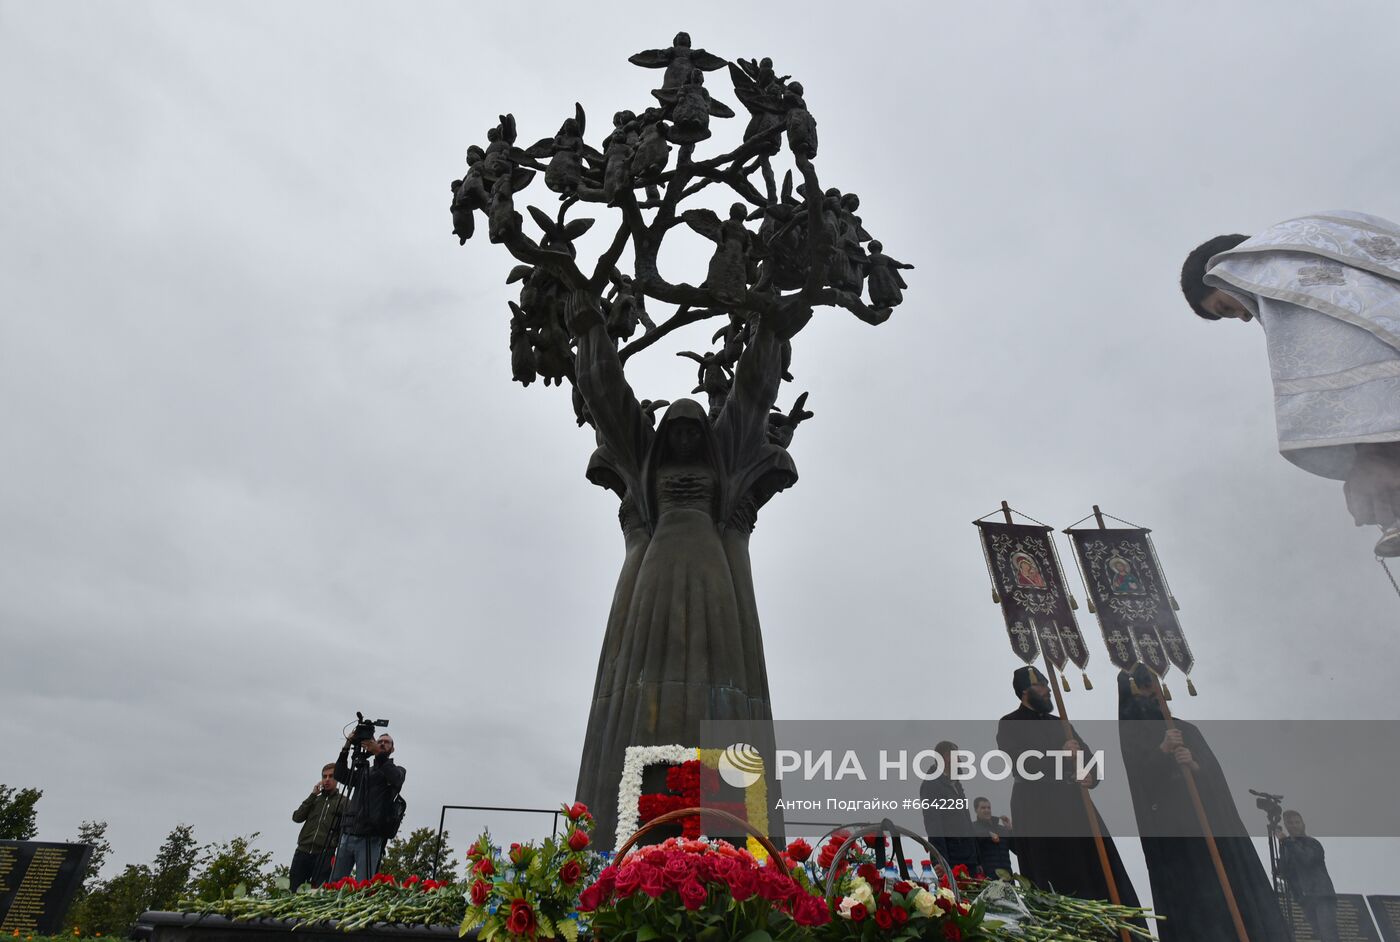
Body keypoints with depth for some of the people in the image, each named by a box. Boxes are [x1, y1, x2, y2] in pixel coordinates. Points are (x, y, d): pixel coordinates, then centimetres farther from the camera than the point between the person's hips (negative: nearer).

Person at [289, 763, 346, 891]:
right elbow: (297, 817, 4)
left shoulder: (343, 802, 4)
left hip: (324, 855, -4)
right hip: (303, 852, 4)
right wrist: (312, 795, 0)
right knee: (294, 892, 4)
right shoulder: (315, 800, 18)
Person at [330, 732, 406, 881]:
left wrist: (378, 754, -24)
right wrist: (346, 748, -6)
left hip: (370, 838, -4)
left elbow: (396, 779, -14)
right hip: (348, 835, 4)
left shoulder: (397, 770, 9)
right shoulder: (363, 771, 22)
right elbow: (340, 775, 7)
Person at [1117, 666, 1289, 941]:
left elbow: (1214, 774, 3)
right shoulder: (1123, 738, 1)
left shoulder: (1185, 730, 13)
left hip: (1206, 826, 4)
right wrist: (1163, 751, -24)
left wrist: (1194, 766, -19)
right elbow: (1134, 779, -13)